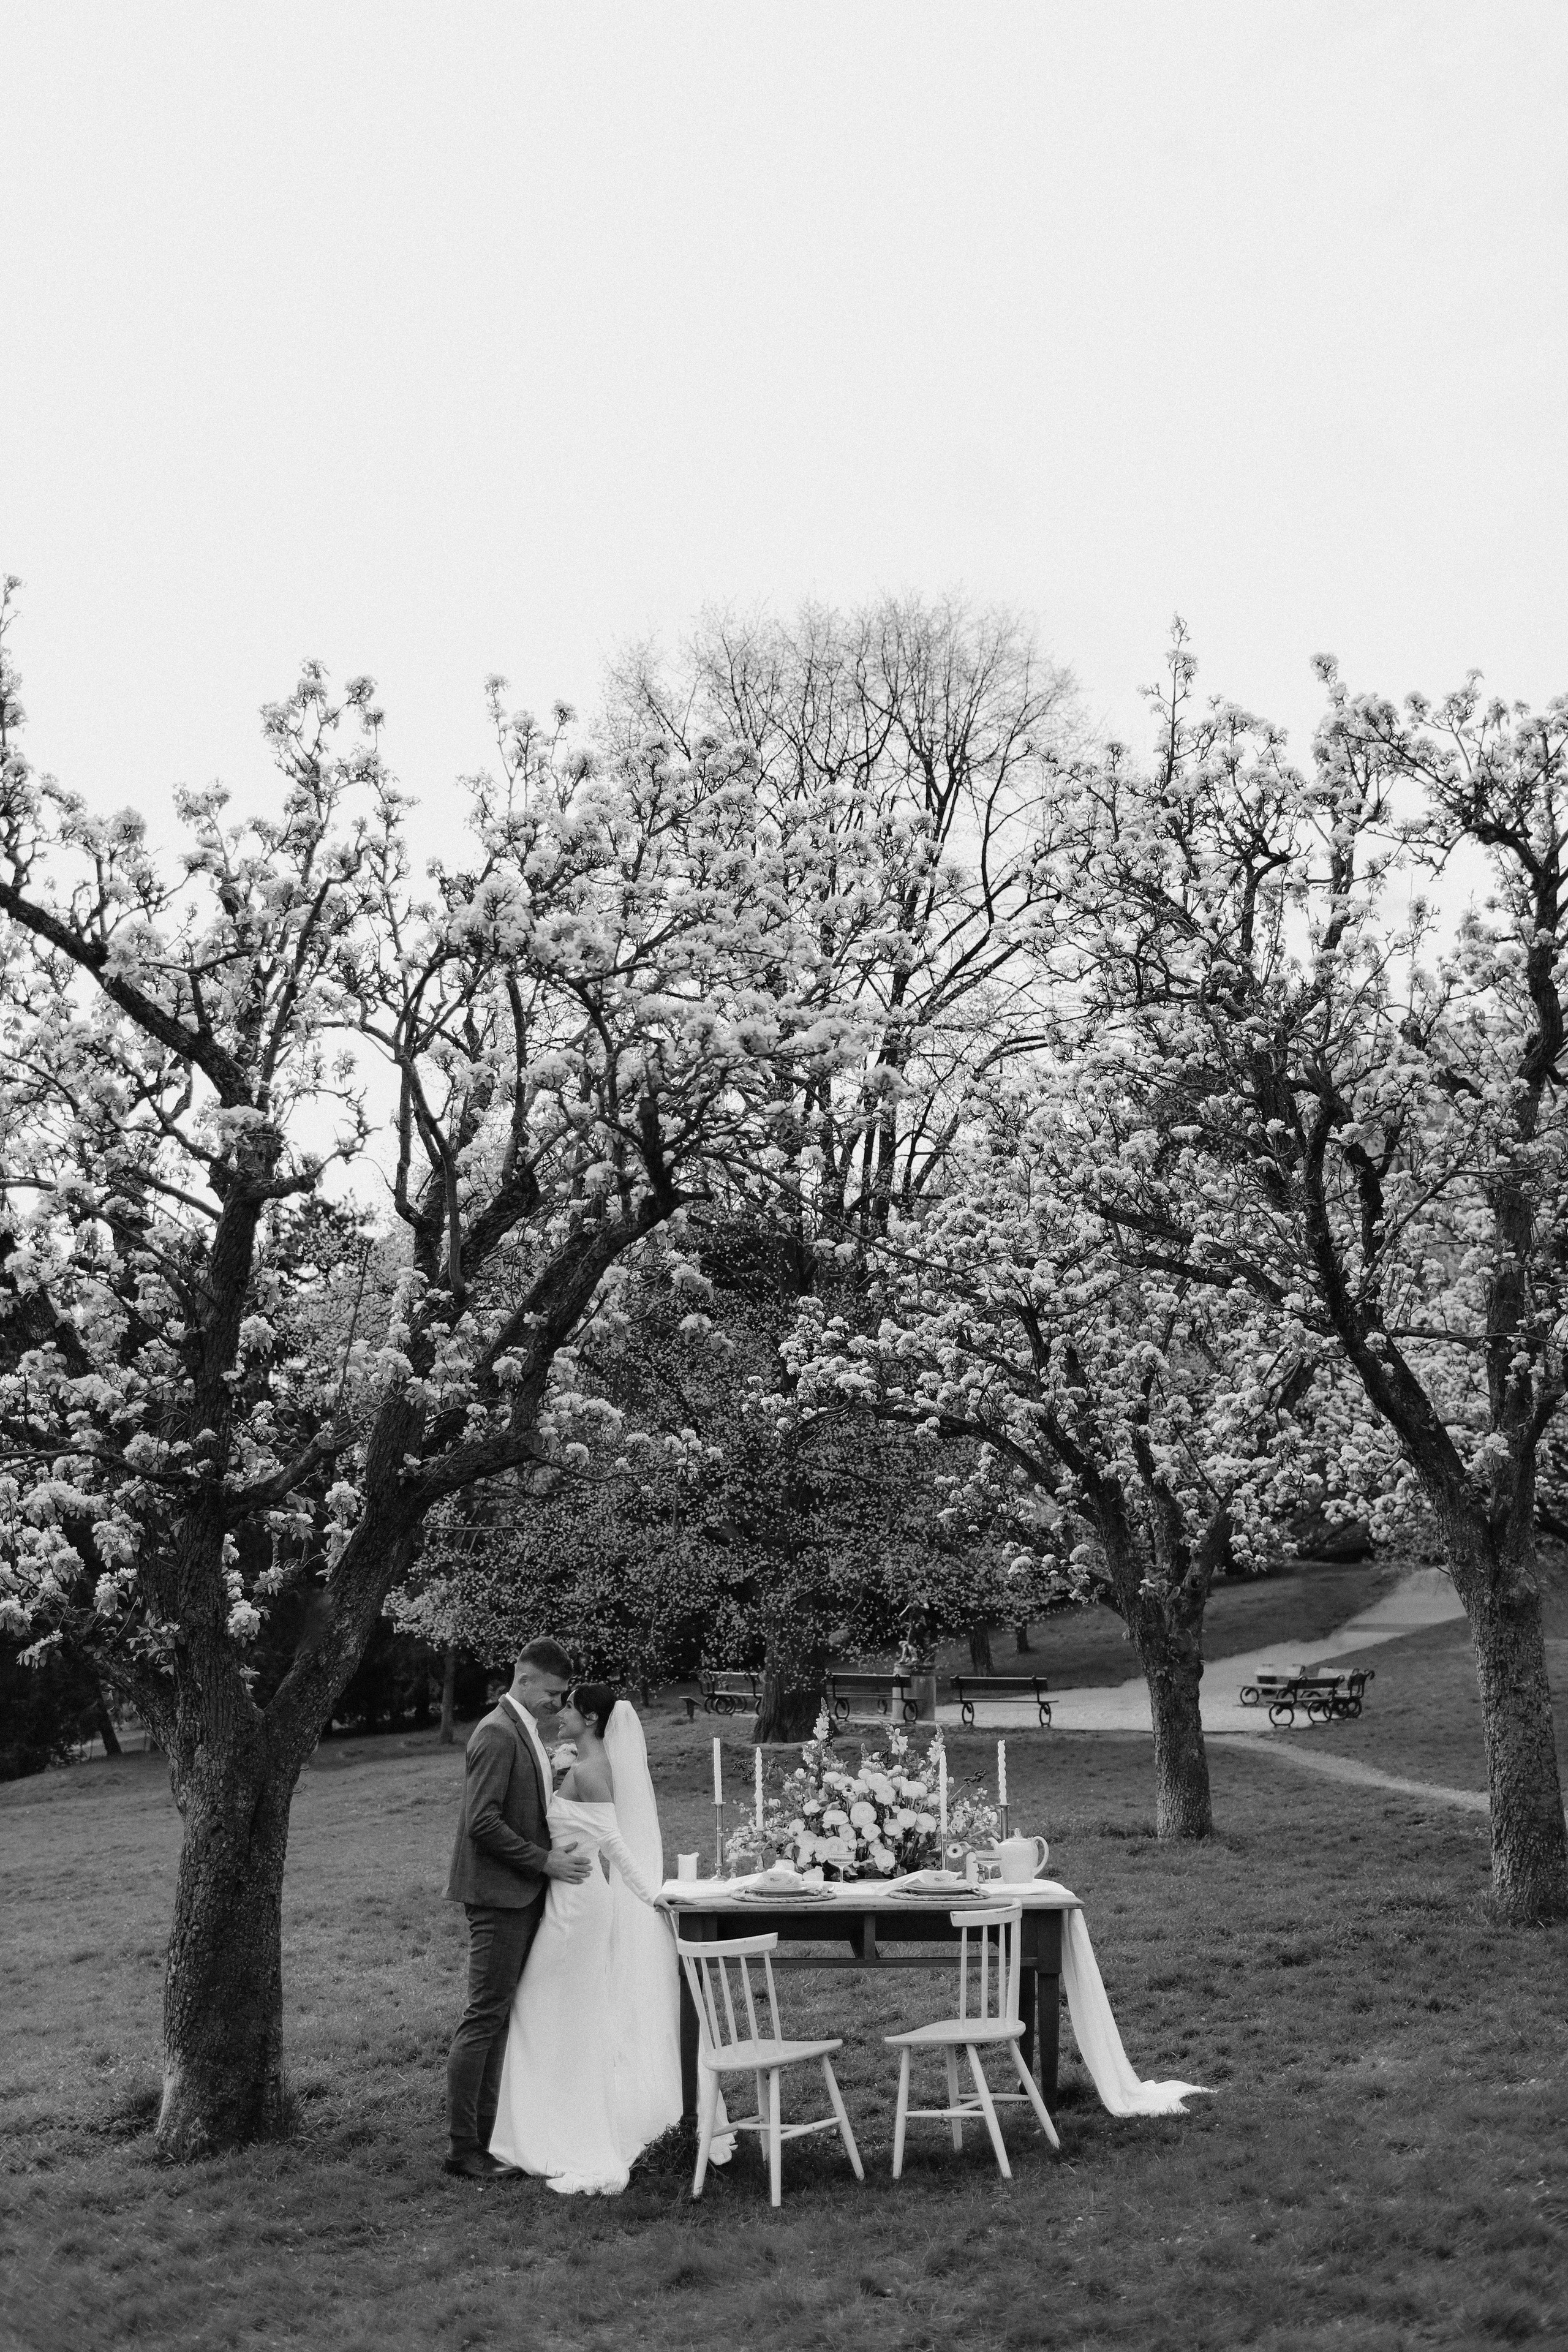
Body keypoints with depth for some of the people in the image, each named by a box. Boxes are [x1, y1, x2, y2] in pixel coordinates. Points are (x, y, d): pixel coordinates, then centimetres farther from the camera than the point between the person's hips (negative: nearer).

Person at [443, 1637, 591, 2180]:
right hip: (499, 1895, -10)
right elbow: (483, 1823, -22)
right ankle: (463, 2146, 3)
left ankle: (488, 2132, 18)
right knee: (485, 2017, -4)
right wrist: (545, 1860, -18)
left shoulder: (525, 1733, 15)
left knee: (501, 2017, 12)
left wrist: (557, 1849, 8)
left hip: (522, 1894, 10)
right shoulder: (497, 1734, -16)